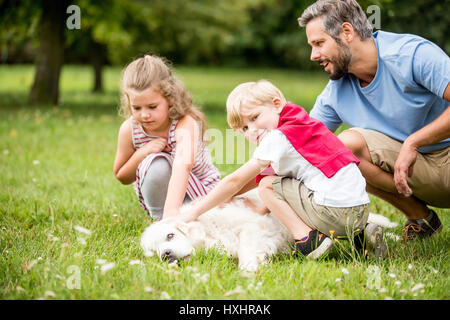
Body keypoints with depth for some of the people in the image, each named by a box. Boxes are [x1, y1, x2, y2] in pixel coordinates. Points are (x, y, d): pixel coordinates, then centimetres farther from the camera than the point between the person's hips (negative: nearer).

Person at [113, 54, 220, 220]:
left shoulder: (186, 124, -32)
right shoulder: (129, 129, -18)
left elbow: (183, 165, -53)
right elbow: (122, 177, -4)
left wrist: (171, 210, -69)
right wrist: (143, 152, -25)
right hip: (157, 196, 1)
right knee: (157, 163, -32)